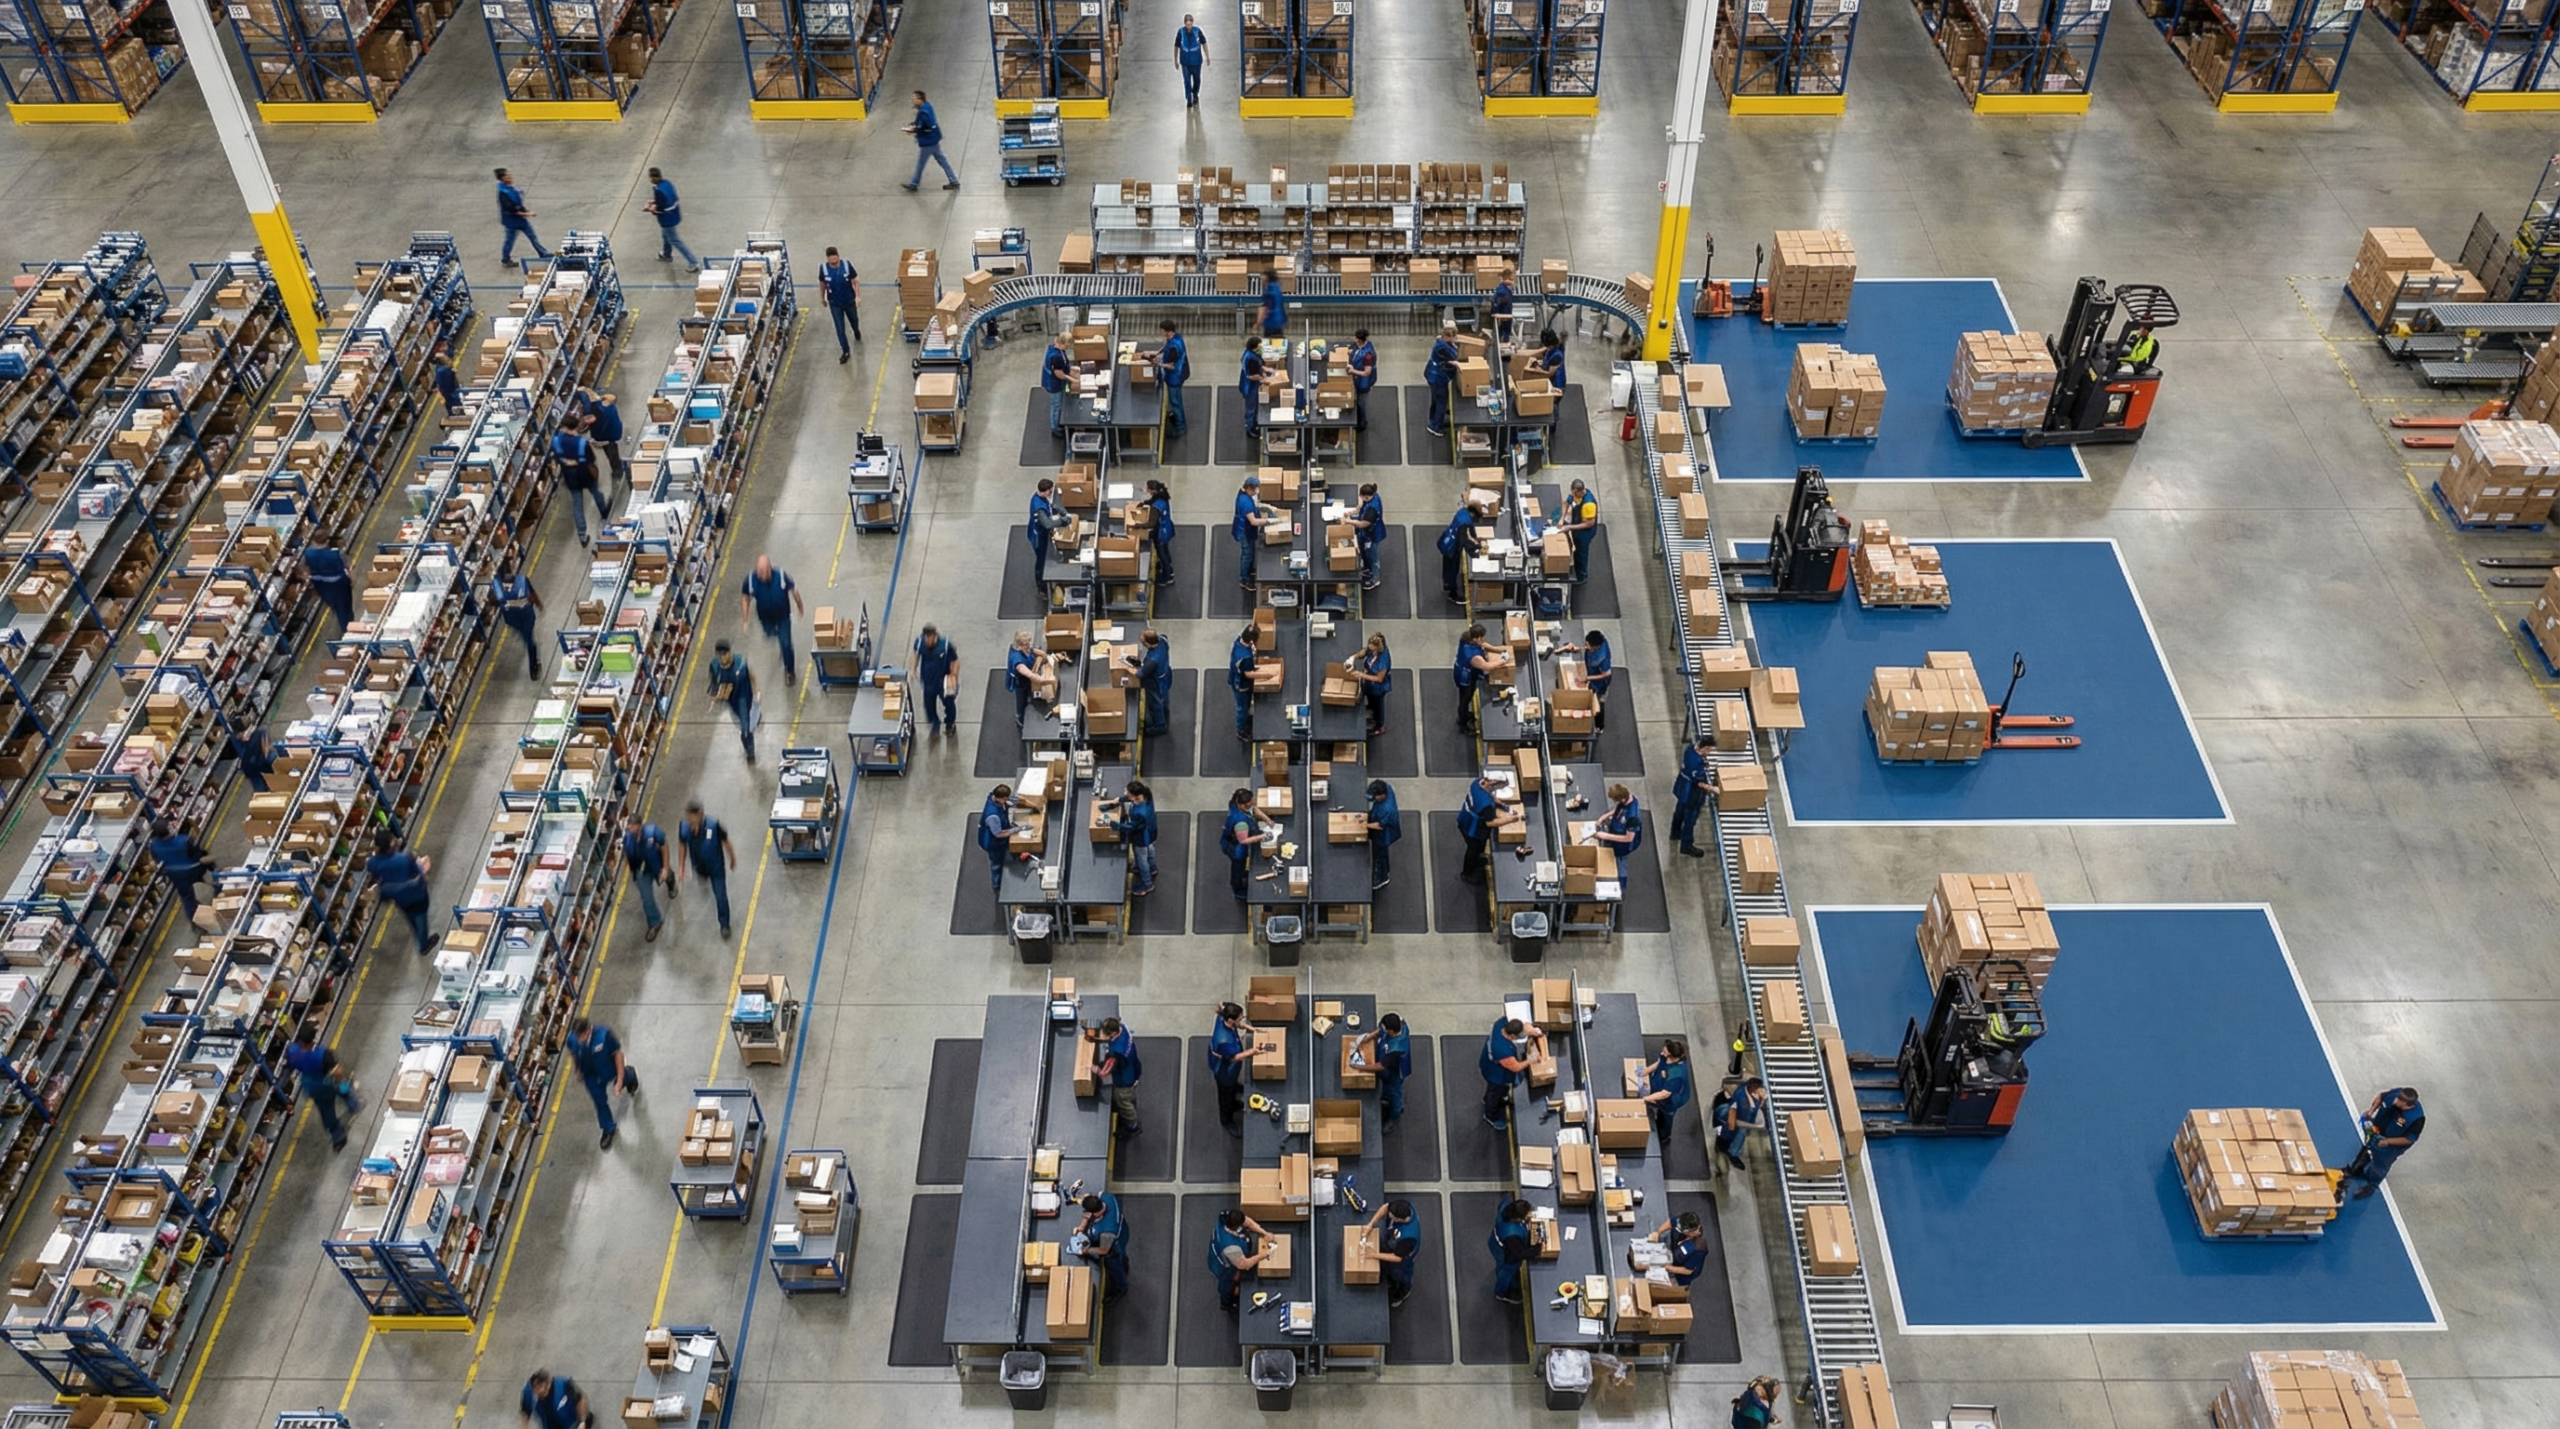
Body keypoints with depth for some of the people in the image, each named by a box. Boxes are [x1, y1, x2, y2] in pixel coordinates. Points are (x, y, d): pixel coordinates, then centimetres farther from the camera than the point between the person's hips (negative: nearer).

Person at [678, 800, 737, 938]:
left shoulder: (714, 825, -34)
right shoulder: (684, 827, -25)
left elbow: (726, 843, -16)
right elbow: (683, 846, -5)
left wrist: (732, 859, 0)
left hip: (716, 867, -3)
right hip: (699, 867, 3)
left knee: (720, 896, 6)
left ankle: (724, 925, 27)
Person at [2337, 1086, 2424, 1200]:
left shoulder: (2417, 1118, -40)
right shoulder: (2396, 1093, -28)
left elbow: (2409, 1139, -27)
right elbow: (2381, 1097, -4)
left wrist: (2387, 1142, -30)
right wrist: (2371, 1110, -16)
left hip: (2391, 1147, -5)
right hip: (2376, 1133, 5)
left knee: (2379, 1166, 21)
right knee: (2364, 1152, 31)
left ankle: (2371, 1186, 51)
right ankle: (2355, 1171, 61)